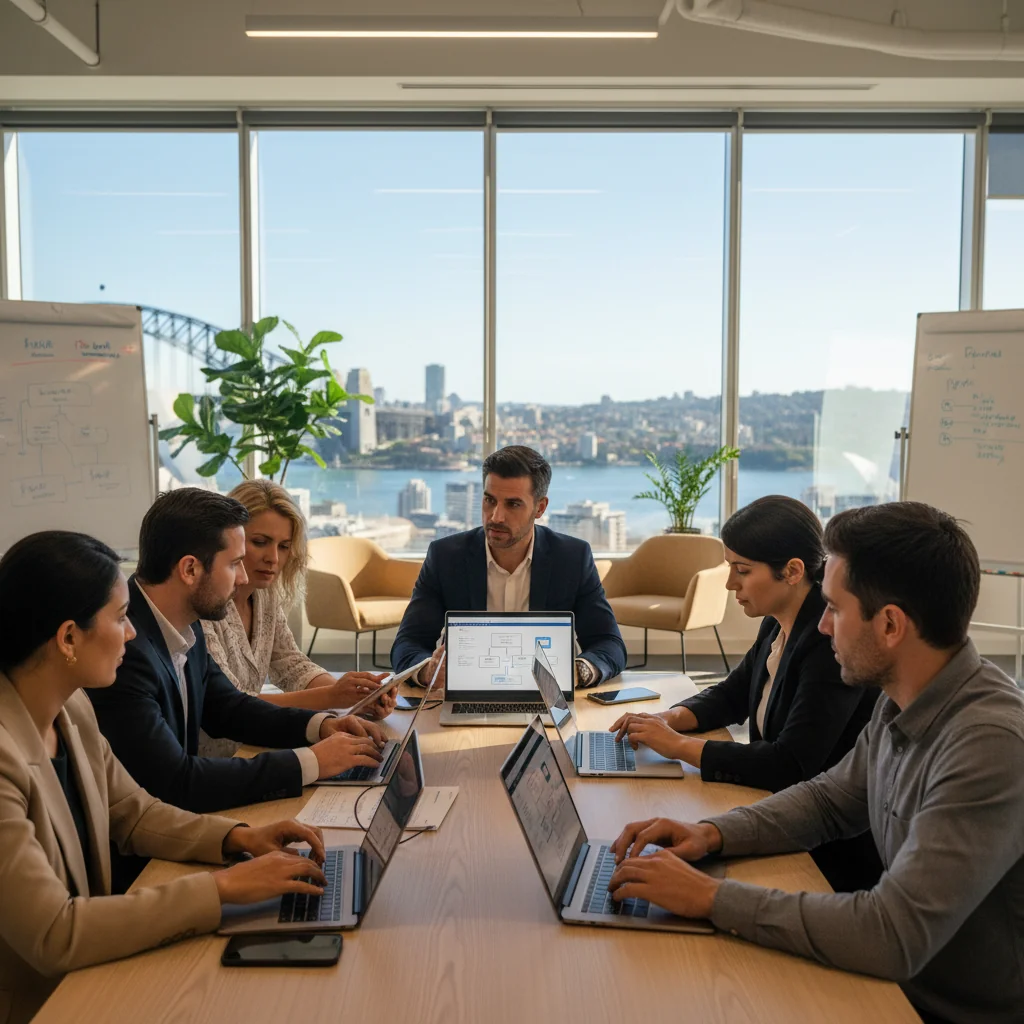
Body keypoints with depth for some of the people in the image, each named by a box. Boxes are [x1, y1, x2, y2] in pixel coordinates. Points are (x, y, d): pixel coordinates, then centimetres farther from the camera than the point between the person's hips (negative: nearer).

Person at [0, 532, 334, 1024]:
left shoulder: (71, 708, -1)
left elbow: (134, 812, 11)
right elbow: (54, 936, -28)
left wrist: (239, 838, -5)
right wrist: (222, 886, -25)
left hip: (82, 977, 7)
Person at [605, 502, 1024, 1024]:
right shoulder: (903, 702, -2)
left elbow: (895, 937, -33)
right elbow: (830, 797, 12)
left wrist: (711, 896, -26)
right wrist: (713, 834, -5)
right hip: (904, 981, 7)